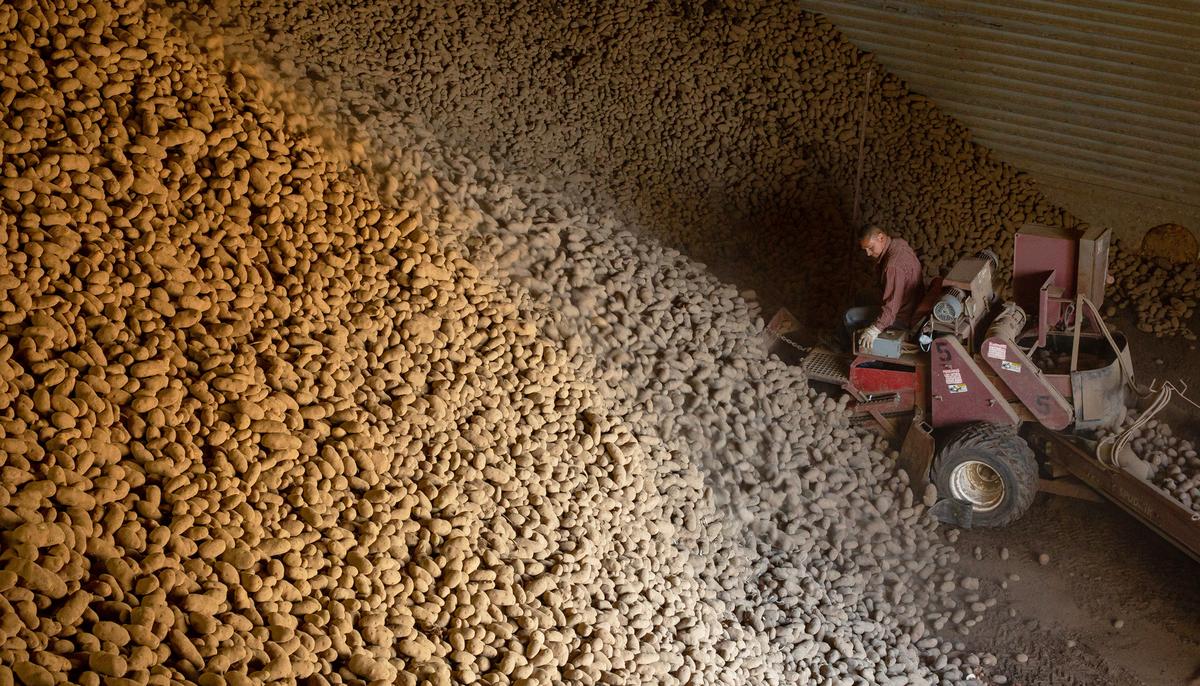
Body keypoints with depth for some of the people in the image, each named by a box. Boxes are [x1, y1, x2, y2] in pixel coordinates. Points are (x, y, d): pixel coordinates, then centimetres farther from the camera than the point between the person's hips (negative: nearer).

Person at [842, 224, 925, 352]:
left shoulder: (893, 265, -32)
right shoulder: (898, 243, -3)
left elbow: (892, 304, -34)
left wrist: (875, 329, -36)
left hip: (903, 317, -10)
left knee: (850, 317, -3)